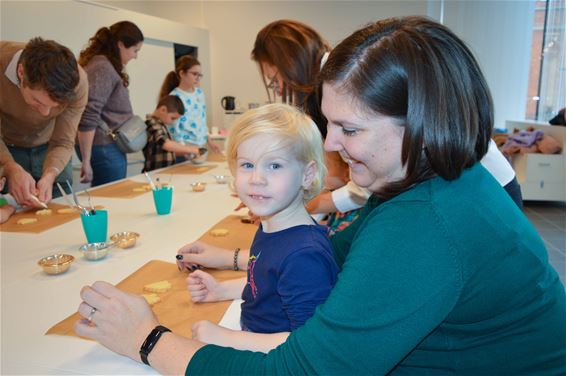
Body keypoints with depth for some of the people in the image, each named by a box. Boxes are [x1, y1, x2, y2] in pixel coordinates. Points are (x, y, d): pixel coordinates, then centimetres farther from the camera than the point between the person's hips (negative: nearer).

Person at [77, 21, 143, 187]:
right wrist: (86, 161, -21)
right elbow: (87, 118, -22)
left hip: (108, 147, 10)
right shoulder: (102, 68, -16)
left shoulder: (108, 67, 14)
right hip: (105, 149, -10)